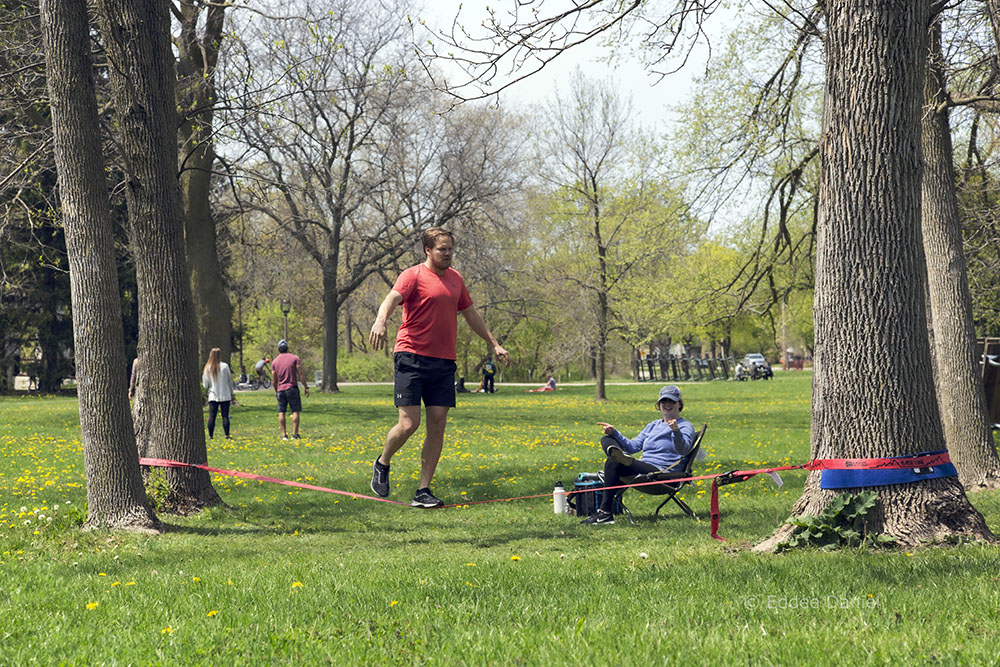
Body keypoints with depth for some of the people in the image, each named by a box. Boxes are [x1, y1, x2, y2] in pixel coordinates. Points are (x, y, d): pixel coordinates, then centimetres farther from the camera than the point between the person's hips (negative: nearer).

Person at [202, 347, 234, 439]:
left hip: (213, 396, 1)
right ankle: (227, 434, 1)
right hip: (225, 396, -1)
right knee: (225, 416, 2)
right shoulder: (225, 366, -5)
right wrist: (231, 394, 11)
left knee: (212, 416, 1)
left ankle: (210, 435, -2)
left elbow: (205, 385, 0)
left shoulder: (208, 368, -2)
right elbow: (230, 381, 1)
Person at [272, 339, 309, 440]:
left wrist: (275, 390, 23)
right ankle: (295, 433, -8)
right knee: (295, 411, -1)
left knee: (281, 412, 5)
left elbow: (274, 379, 10)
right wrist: (306, 387, -1)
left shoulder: (274, 361, 6)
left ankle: (283, 434, 2)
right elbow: (300, 375, -6)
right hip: (292, 388, -3)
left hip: (280, 390, 3)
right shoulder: (295, 358, -2)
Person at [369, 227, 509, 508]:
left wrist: (494, 344, 32)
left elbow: (471, 314, 29)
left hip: (443, 363, 6)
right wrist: (380, 321, -41)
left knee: (438, 425, 0)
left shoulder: (455, 278, 17)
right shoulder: (414, 275, -3)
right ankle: (382, 464, 19)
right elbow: (392, 298, -20)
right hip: (411, 358, -6)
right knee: (408, 423, -11)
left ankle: (423, 491, 5)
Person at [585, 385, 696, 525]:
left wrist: (676, 431, -38)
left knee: (612, 464, -27)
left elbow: (683, 450, -18)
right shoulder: (652, 426, 28)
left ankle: (605, 513, -30)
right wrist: (614, 433, 10)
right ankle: (615, 453, -36)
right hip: (644, 468, 8)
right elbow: (633, 446, 25)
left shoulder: (685, 426, 4)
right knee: (606, 440, 1)